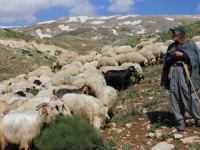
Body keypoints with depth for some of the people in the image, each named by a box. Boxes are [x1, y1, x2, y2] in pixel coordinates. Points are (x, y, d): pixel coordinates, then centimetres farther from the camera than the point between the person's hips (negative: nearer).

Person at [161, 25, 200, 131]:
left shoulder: (191, 45, 5)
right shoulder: (171, 46, 18)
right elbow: (166, 60, 17)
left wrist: (182, 54, -13)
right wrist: (170, 57, -5)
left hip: (185, 74, -4)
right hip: (173, 74, 4)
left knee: (190, 97, -6)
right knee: (175, 98, 1)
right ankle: (180, 121, 9)